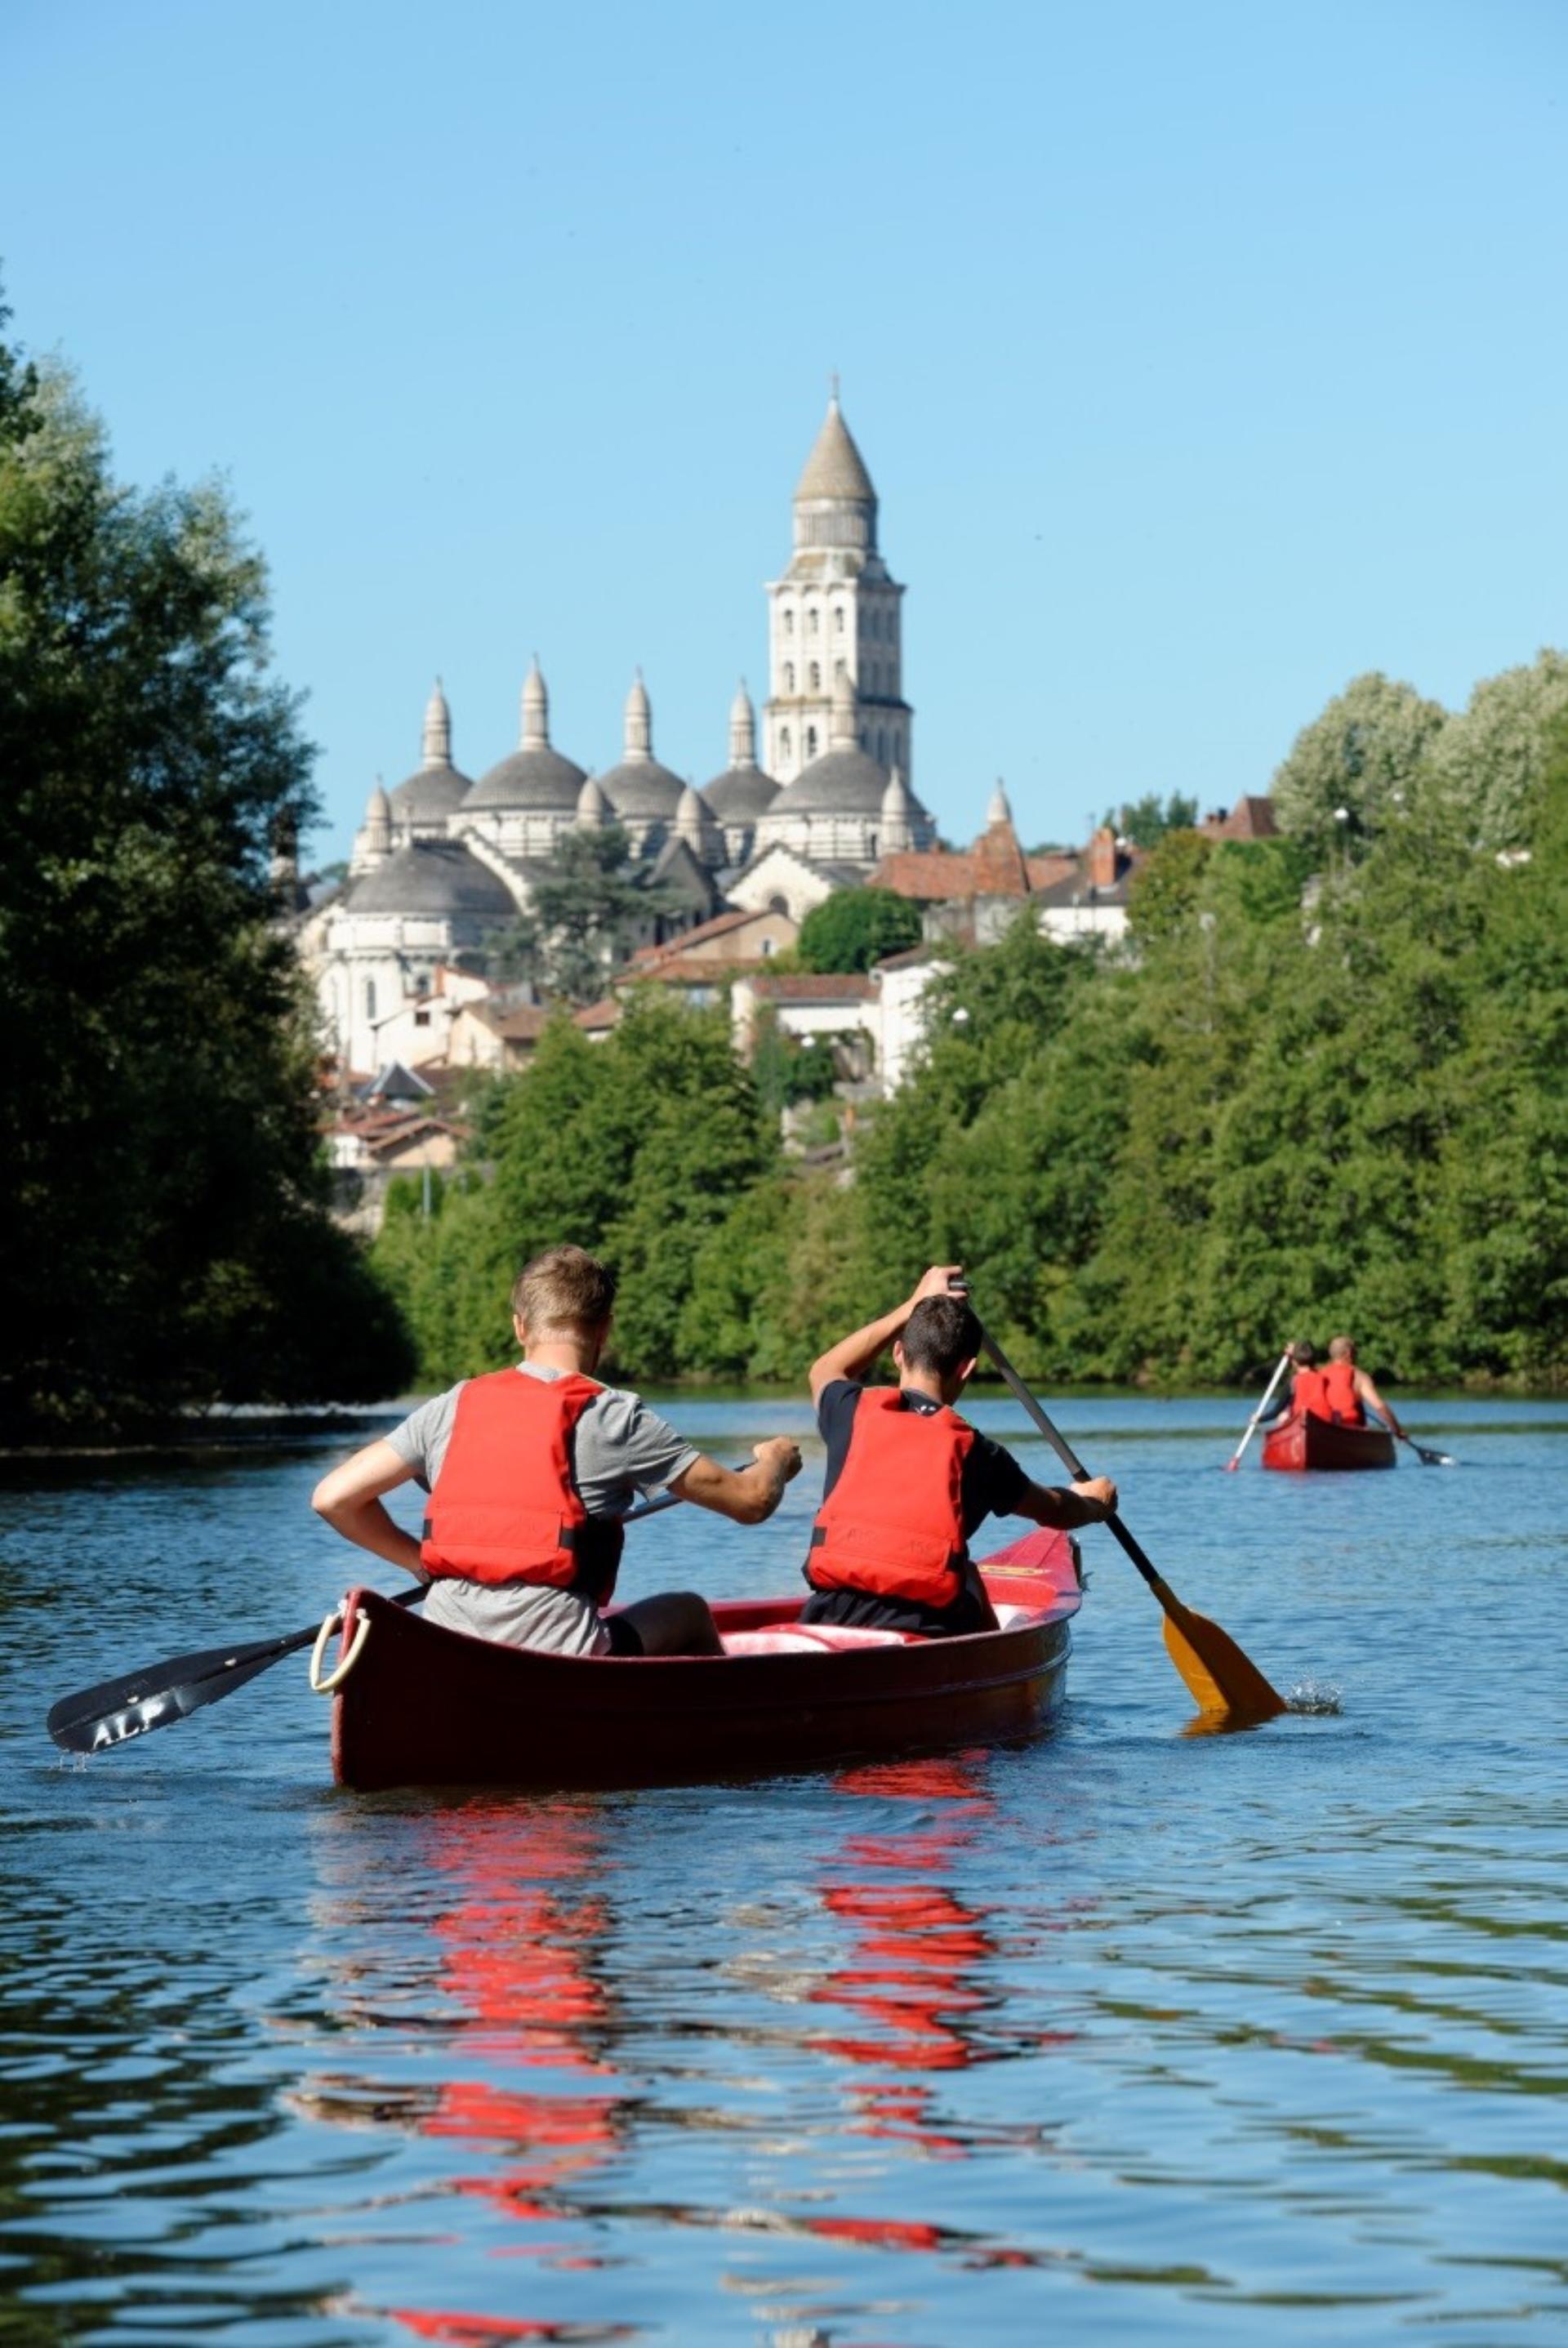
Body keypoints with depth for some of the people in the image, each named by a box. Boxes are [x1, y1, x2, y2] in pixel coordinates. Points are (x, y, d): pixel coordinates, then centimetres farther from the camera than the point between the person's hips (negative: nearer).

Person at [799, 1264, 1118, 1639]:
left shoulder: (854, 1414, 8)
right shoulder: (975, 1452, 4)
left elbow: (825, 1371, 37)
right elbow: (1054, 1510, 25)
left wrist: (911, 1309, 44)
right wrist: (1095, 1502, 49)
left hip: (827, 1623, 2)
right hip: (922, 1639, -2)